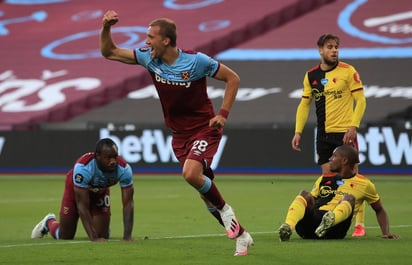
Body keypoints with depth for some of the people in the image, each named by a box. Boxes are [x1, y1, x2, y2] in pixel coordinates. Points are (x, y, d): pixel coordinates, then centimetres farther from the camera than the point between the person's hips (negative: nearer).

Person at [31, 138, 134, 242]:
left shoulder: (124, 168, -35)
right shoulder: (83, 168, -43)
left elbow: (128, 203, -32)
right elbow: (82, 206, -40)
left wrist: (127, 237, -43)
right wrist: (93, 238, -46)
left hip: (100, 192, 2)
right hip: (75, 190, -2)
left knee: (102, 236, -7)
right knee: (65, 236, 6)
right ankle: (49, 222, 41)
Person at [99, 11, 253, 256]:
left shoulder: (196, 61, -18)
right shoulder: (148, 57, -4)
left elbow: (233, 78, -8)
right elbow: (109, 52, 3)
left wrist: (223, 113, -14)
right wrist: (106, 28, -15)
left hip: (204, 128, -6)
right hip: (179, 133, 6)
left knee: (191, 173, -29)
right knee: (204, 186, 4)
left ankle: (224, 210, -2)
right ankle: (241, 237, 17)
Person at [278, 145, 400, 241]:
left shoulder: (364, 184, 17)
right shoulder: (323, 179, 27)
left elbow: (379, 210, 24)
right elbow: (310, 201, 27)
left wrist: (386, 233, 11)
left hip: (334, 230, -3)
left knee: (349, 198, -26)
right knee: (305, 194, -22)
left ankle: (329, 221, -60)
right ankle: (288, 227, -50)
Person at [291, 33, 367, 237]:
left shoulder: (348, 71, -4)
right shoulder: (311, 75, 8)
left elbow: (360, 100, -5)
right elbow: (304, 104, 14)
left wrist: (353, 126, -16)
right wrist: (298, 131, 5)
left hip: (345, 132, -4)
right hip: (324, 134, 4)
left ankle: (360, 224, -1)